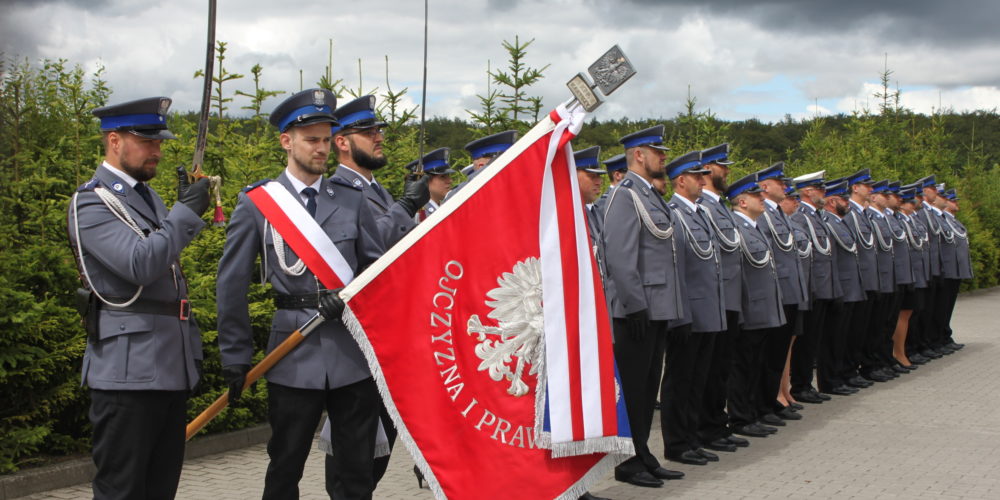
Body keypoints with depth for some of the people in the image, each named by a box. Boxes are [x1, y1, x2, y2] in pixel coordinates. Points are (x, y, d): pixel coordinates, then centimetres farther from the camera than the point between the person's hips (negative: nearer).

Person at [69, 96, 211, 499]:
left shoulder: (149, 197, 17)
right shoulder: (90, 203, -10)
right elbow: (140, 264, -24)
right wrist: (186, 212, -18)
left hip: (172, 366, 9)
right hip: (128, 370, -8)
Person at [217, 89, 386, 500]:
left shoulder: (352, 199, 7)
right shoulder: (257, 204, 1)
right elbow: (232, 284, 3)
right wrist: (236, 357, 1)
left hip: (353, 352, 2)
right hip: (294, 356, -2)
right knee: (285, 467, 9)